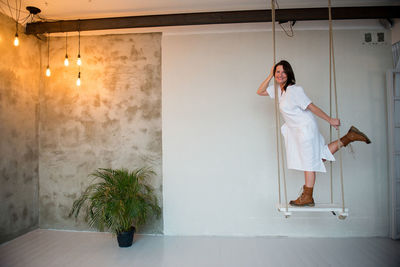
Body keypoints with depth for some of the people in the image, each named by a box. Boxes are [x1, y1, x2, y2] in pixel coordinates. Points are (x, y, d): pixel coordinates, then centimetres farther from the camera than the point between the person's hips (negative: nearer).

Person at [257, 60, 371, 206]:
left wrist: (330, 120, -15)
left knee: (309, 162, 0)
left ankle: (307, 197, 8)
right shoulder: (278, 89, 6)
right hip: (296, 130, 9)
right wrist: (270, 76, 0)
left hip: (306, 127, -9)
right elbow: (260, 91, 9)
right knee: (319, 157, 16)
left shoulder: (294, 90, -18)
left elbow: (311, 107, -18)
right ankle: (349, 137, 26)